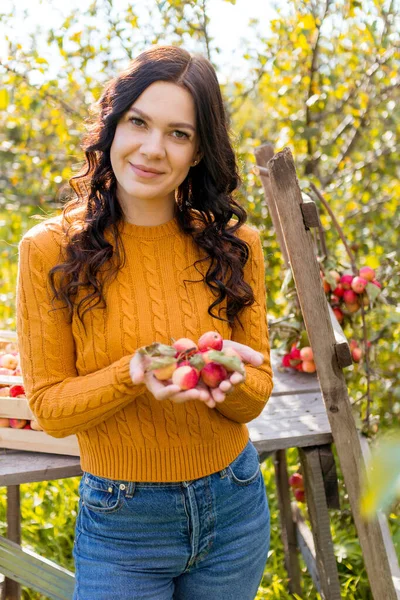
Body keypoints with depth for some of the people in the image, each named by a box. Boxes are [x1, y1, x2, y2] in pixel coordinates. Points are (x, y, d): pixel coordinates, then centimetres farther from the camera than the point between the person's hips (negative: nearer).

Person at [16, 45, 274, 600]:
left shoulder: (234, 244, -4)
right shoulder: (51, 249, -11)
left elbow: (255, 397, -1)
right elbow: (48, 407, -9)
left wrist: (224, 377, -24)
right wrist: (136, 373, -27)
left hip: (234, 511, 3)